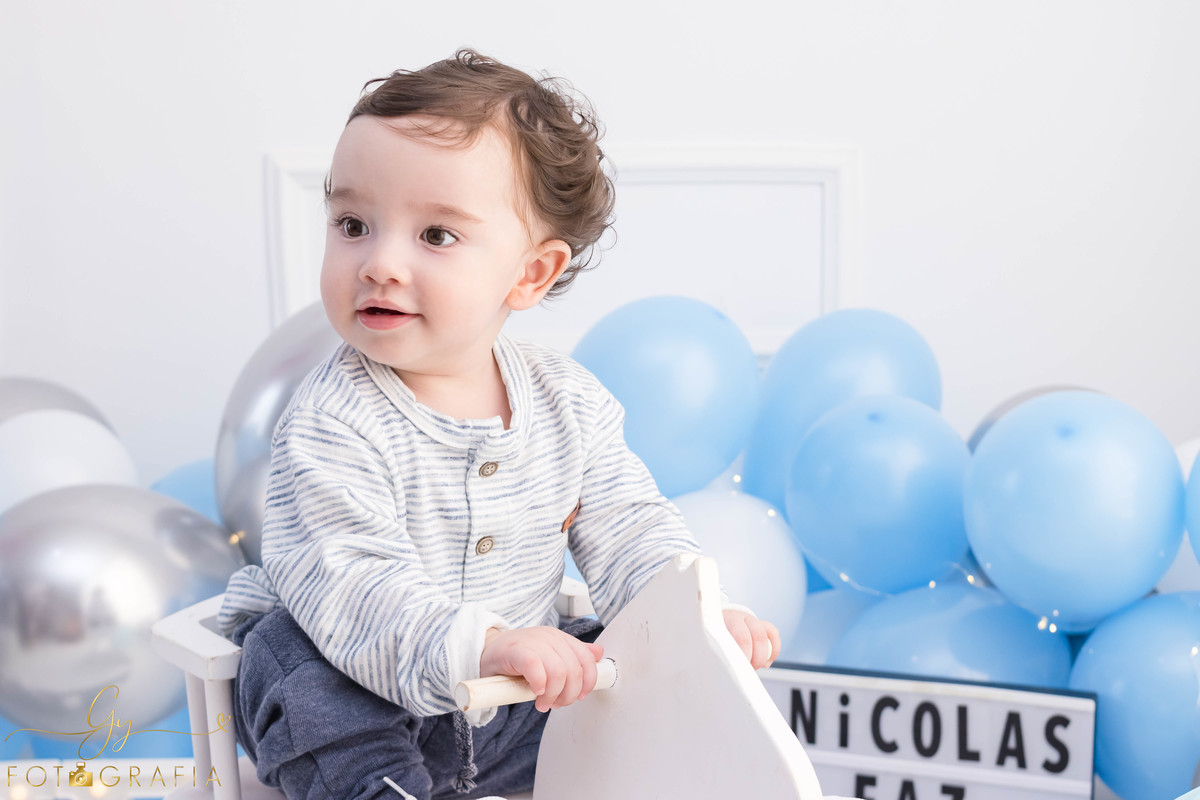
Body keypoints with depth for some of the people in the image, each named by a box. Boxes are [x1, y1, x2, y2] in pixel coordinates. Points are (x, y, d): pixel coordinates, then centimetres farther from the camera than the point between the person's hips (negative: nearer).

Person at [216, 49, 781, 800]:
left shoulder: (571, 401, -6)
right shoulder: (330, 424, -22)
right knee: (296, 659, -32)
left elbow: (627, 528, 0)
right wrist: (479, 647, -48)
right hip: (369, 695, -3)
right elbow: (348, 584, -32)